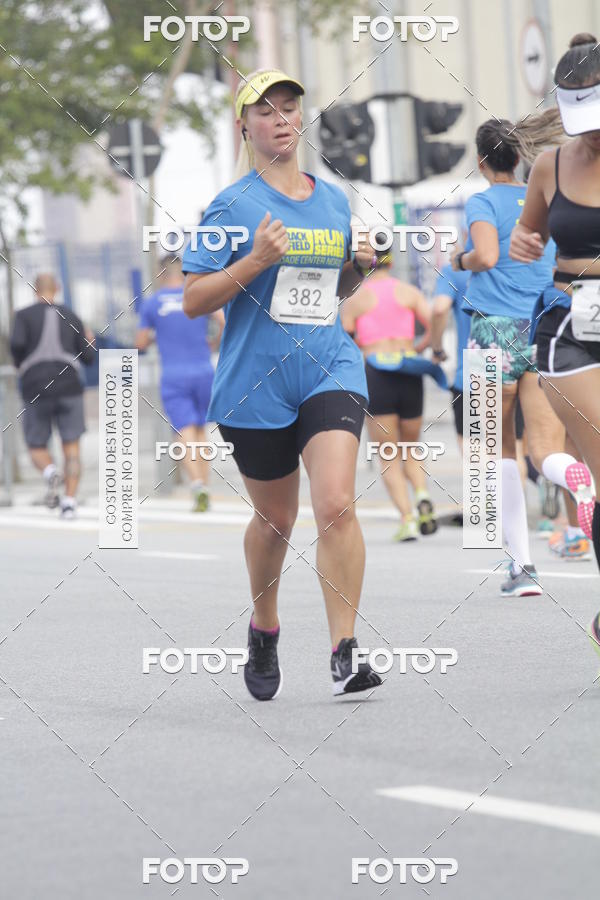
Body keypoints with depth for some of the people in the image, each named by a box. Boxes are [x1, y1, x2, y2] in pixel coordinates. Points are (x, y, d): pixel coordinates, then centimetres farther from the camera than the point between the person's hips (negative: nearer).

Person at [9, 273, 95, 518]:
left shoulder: (24, 315, 4)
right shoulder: (71, 317, 10)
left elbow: (17, 343, -15)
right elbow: (87, 358, 11)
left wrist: (19, 365, 6)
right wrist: (89, 341, 33)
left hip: (36, 390, -1)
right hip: (69, 387, 1)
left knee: (37, 449, 11)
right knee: (71, 449, 3)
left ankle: (50, 473, -23)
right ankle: (69, 502, -14)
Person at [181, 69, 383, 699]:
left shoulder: (334, 200, 10)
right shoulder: (233, 207, -4)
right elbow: (192, 301, -8)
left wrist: (359, 265, 2)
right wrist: (257, 261, -20)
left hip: (329, 369, 2)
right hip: (255, 383, -2)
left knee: (336, 505, -16)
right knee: (275, 517, 12)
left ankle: (344, 654, -15)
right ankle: (264, 629, 39)